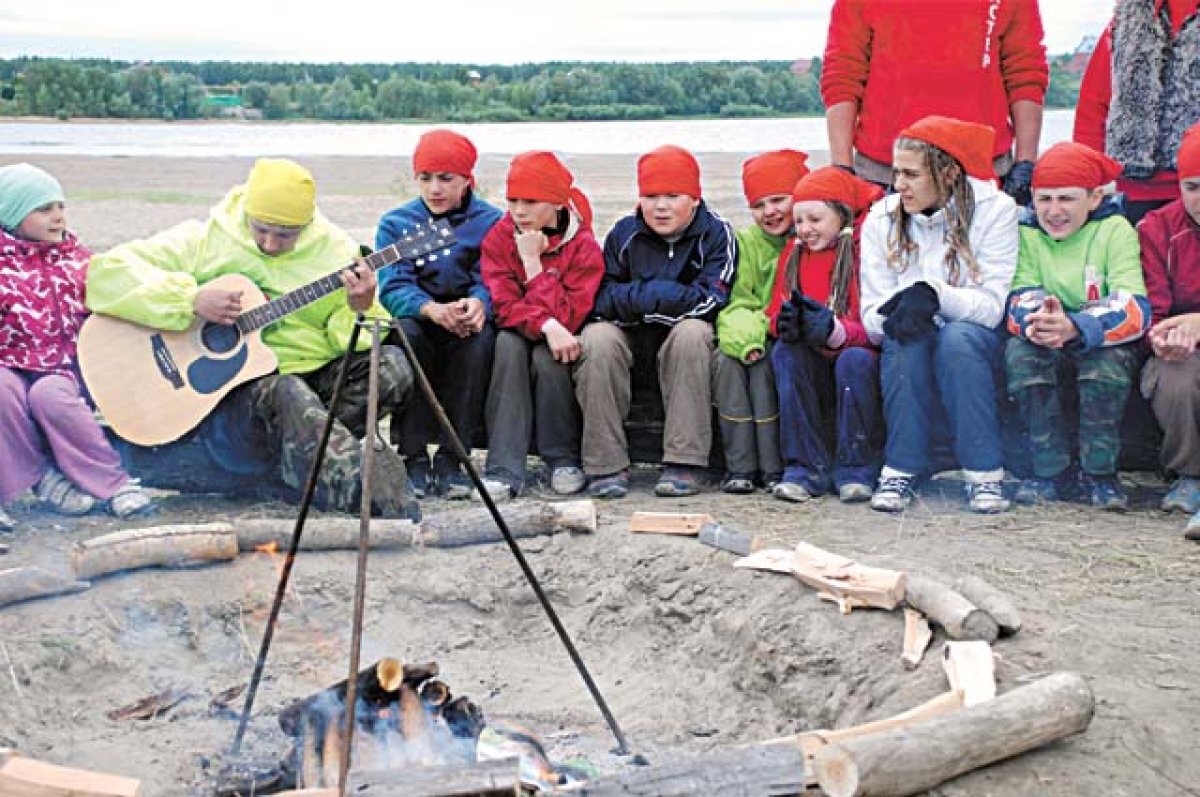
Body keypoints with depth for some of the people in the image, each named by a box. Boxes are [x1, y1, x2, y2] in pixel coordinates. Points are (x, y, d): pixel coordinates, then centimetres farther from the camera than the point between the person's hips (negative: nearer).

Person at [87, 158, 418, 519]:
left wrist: (359, 311, -20)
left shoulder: (334, 249, 2)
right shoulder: (206, 239, -5)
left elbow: (356, 342, 5)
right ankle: (370, 487, -49)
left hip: (315, 371, 4)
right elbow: (104, 272, -11)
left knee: (393, 366, -21)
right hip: (235, 379, -4)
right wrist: (192, 300, -22)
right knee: (288, 394, -37)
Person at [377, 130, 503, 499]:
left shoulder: (490, 222, 4)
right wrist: (432, 309, -32)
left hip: (464, 322, 0)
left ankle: (450, 457, -26)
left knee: (481, 337, -33)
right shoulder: (395, 223, 5)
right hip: (417, 319, 0)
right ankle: (414, 458, -27)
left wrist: (478, 303, -34)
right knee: (405, 332, -33)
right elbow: (394, 287, -9)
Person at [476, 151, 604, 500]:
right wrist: (547, 325, -36)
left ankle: (565, 460, -15)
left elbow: (568, 317, -24)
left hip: (558, 343, -2)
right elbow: (505, 305, -18)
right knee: (508, 342, -31)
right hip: (518, 337, 2)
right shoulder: (498, 239, -7)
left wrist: (532, 261, -25)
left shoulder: (583, 247, -14)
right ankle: (504, 470, -35)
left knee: (546, 355, -34)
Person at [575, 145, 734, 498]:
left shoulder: (716, 234, -6)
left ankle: (685, 462, -31)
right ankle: (606, 464, -26)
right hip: (631, 338, 2)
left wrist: (637, 297, -16)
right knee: (596, 337, -28)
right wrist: (653, 293, -20)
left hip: (682, 342, -2)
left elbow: (708, 301, -17)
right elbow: (599, 296, -3)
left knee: (692, 332, -35)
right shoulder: (624, 233, 3)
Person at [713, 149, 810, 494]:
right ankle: (739, 466, -26)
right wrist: (745, 336, -21)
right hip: (752, 336, 3)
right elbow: (735, 303, 2)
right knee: (726, 358, -26)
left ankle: (773, 466, -24)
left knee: (764, 362, -31)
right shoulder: (746, 242, 11)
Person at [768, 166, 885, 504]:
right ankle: (807, 467, -22)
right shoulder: (794, 253, 10)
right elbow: (777, 311, 5)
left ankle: (857, 470, -18)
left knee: (856, 359, -34)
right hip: (815, 372, 4)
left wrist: (834, 330, -34)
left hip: (860, 360, -4)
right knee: (784, 352, -25)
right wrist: (785, 322, -21)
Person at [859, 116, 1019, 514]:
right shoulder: (881, 219, -1)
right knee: (905, 335, -32)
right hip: (909, 360, 2)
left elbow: (991, 305, -17)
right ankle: (901, 469, -25)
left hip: (975, 350, -2)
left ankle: (985, 473, -27)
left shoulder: (993, 210, -8)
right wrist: (901, 305, -30)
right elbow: (872, 316, -7)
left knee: (958, 336, -34)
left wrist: (934, 294, -33)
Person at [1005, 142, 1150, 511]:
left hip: (1104, 346, -2)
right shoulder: (1027, 234, -2)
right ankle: (1052, 472, -19)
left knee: (1109, 356, -34)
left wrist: (1074, 328, -43)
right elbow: (1019, 300, -12)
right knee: (1020, 351, -28)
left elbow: (1134, 309, -23)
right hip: (1049, 355, 2)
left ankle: (1099, 474, -18)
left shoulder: (1114, 229, -10)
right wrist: (1036, 321, -39)